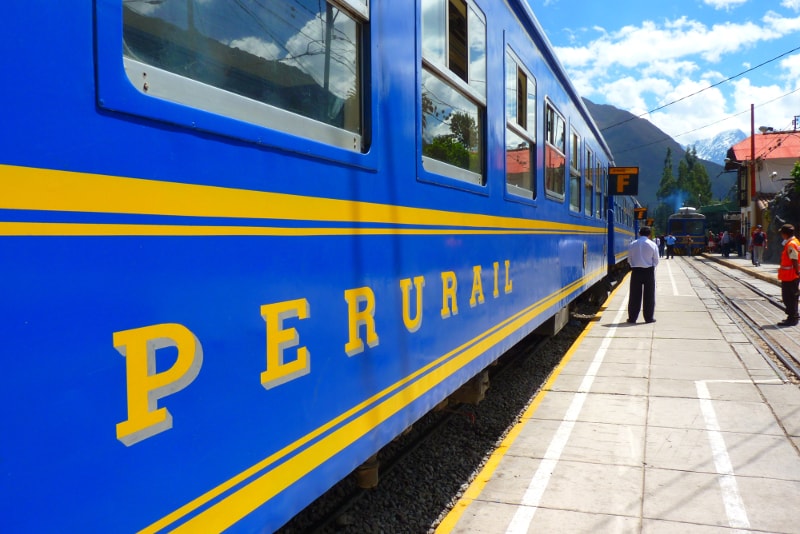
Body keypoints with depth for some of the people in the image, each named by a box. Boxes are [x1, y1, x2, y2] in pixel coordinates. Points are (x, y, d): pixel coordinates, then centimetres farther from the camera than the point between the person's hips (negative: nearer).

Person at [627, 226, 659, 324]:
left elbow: (629, 259, 4)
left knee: (634, 295, 6)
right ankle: (649, 317, 11)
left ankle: (632, 317, 8)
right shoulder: (653, 245, -5)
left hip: (636, 271, 2)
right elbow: (656, 261, -1)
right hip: (649, 271, -1)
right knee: (649, 295, 7)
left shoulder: (632, 244, 0)